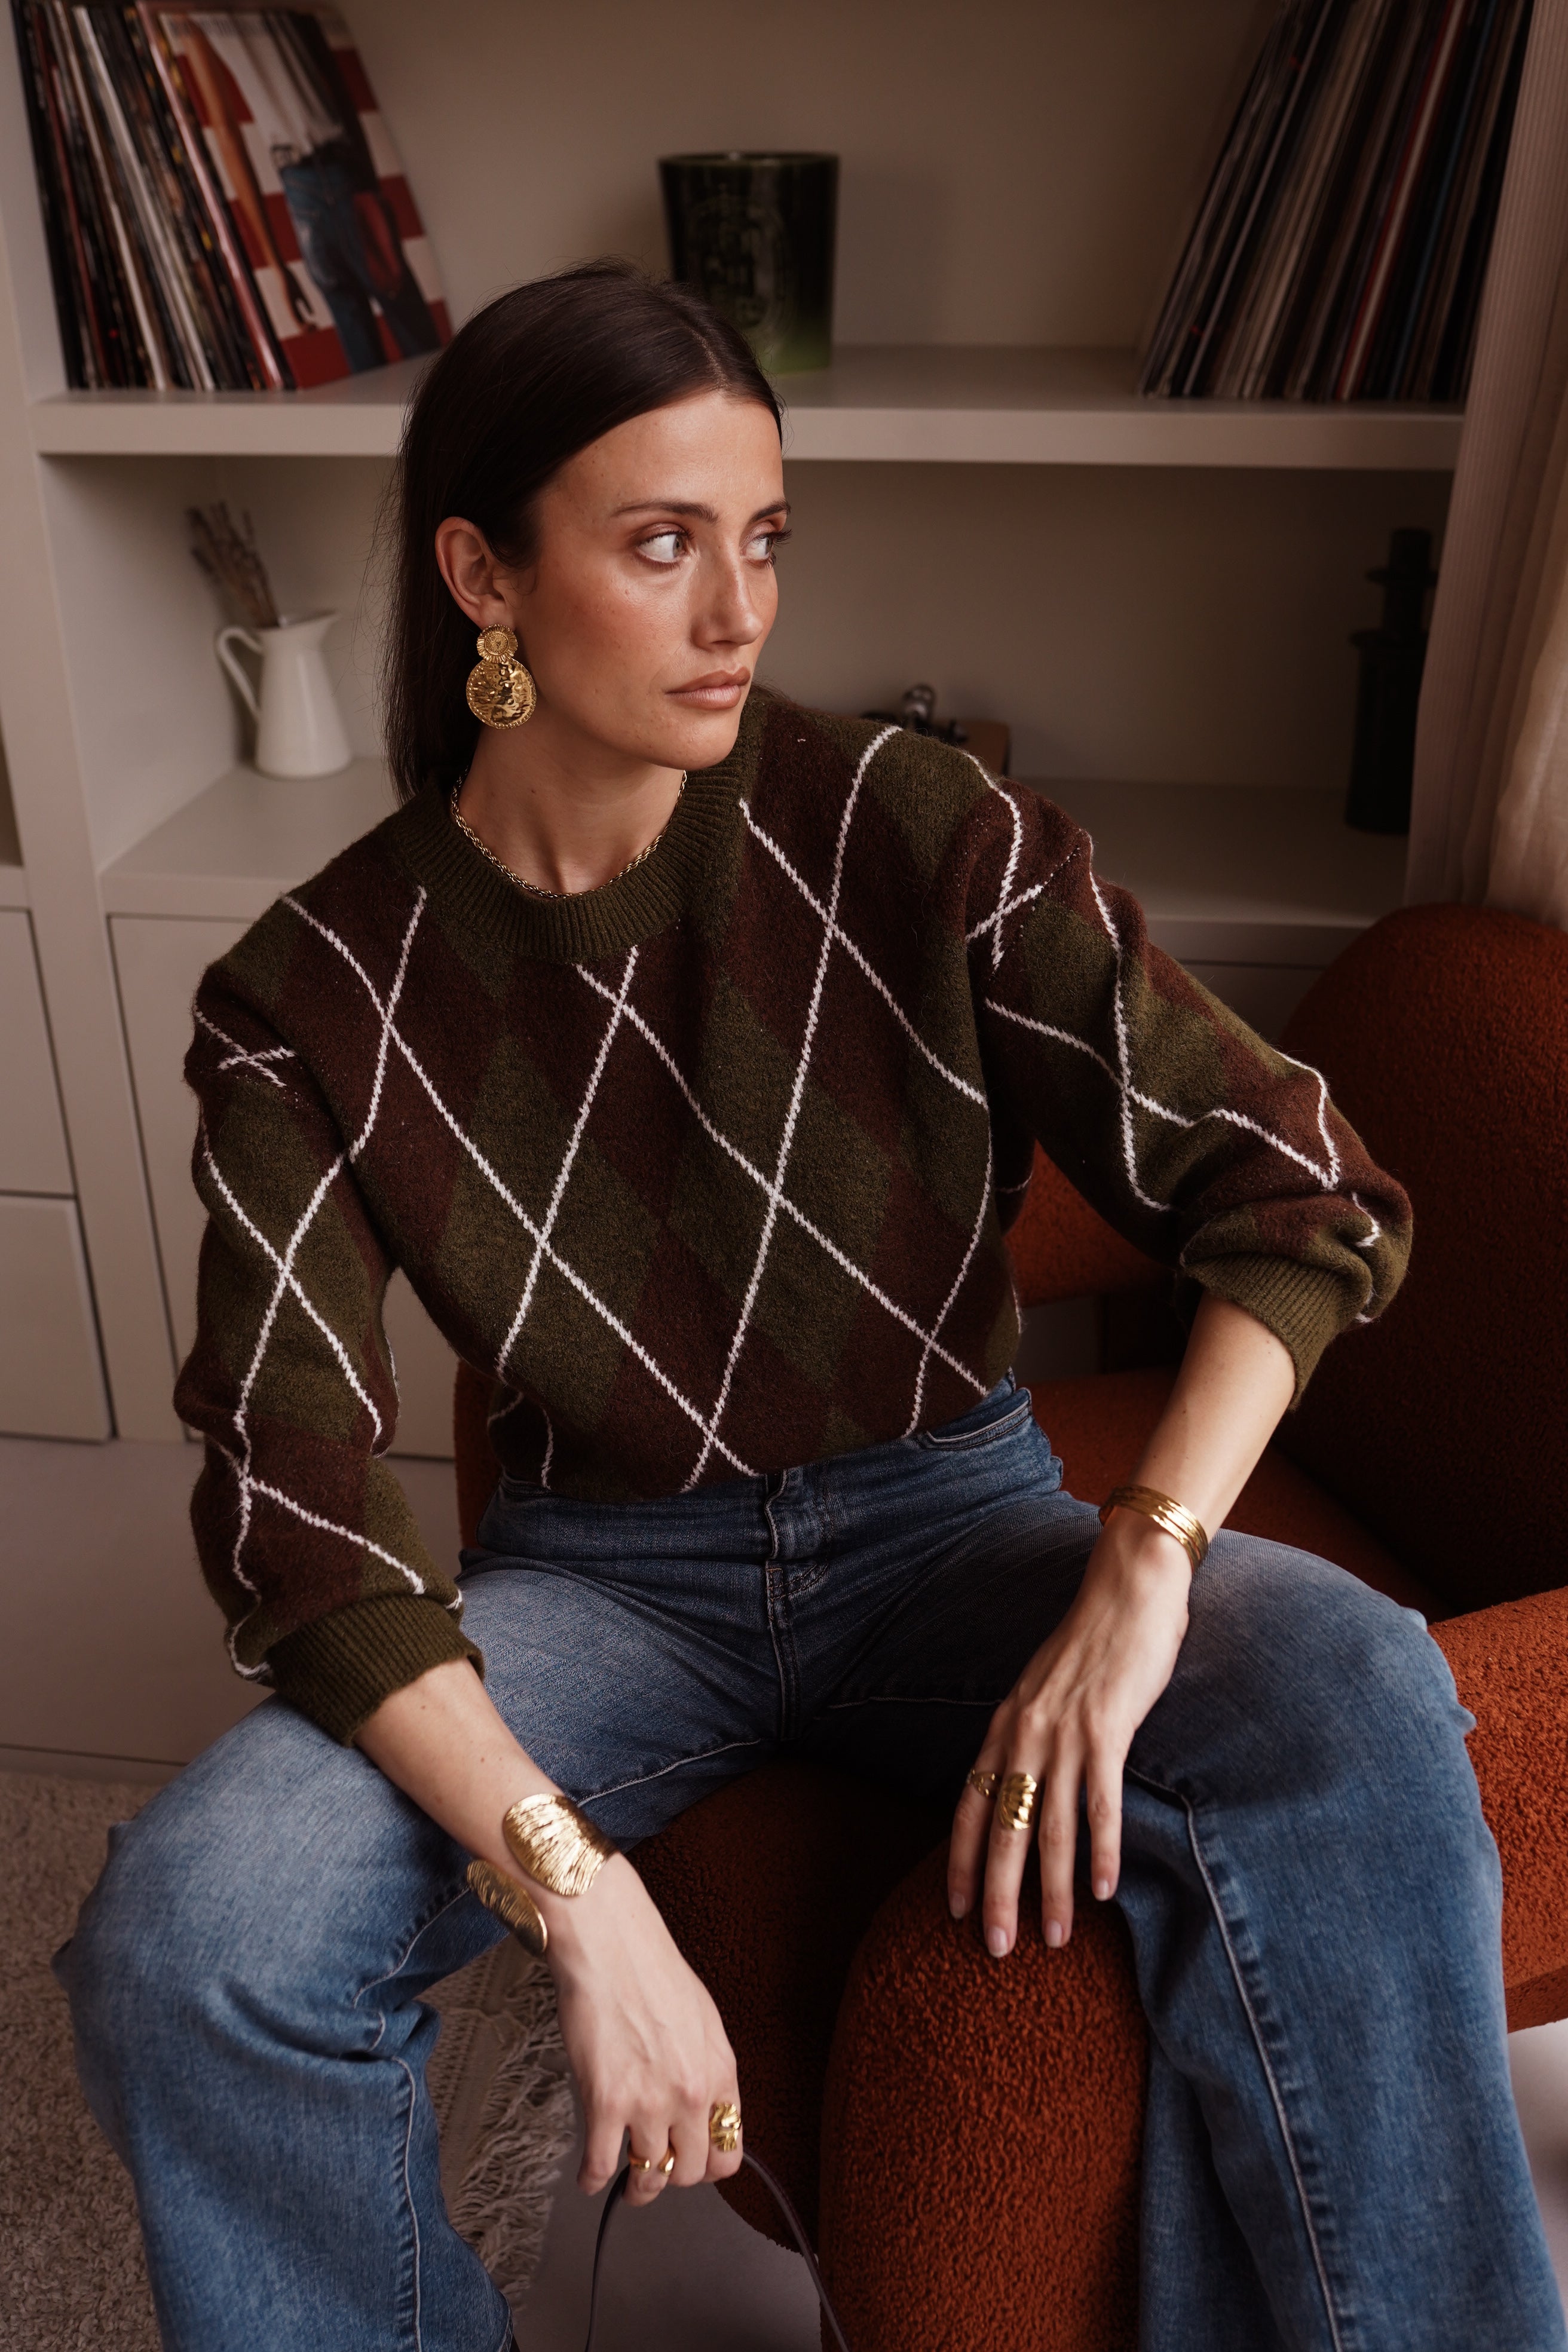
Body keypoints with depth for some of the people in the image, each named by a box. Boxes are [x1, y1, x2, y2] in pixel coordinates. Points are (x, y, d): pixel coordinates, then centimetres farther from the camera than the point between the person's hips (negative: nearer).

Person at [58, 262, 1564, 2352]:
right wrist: (580, 1891, -26)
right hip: (605, 1572, 1)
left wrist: (1142, 1565, -25)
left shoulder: (913, 835, -11)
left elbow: (1301, 1192, -10)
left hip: (952, 1520, 0)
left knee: (1350, 1695, -30)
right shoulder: (312, 1005, -9)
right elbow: (294, 1495, -15)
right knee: (182, 1938, -25)